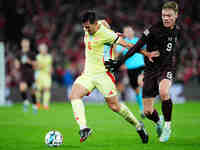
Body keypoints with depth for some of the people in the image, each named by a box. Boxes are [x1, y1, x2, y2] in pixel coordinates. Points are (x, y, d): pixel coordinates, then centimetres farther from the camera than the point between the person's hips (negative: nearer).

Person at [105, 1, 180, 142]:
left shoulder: (177, 31, 2)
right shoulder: (154, 30, -13)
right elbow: (137, 47, -16)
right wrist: (120, 62, -22)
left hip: (167, 68, 1)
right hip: (151, 70, -1)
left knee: (163, 91, -35)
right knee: (148, 112, -3)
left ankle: (167, 126, -16)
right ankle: (158, 123, 35)